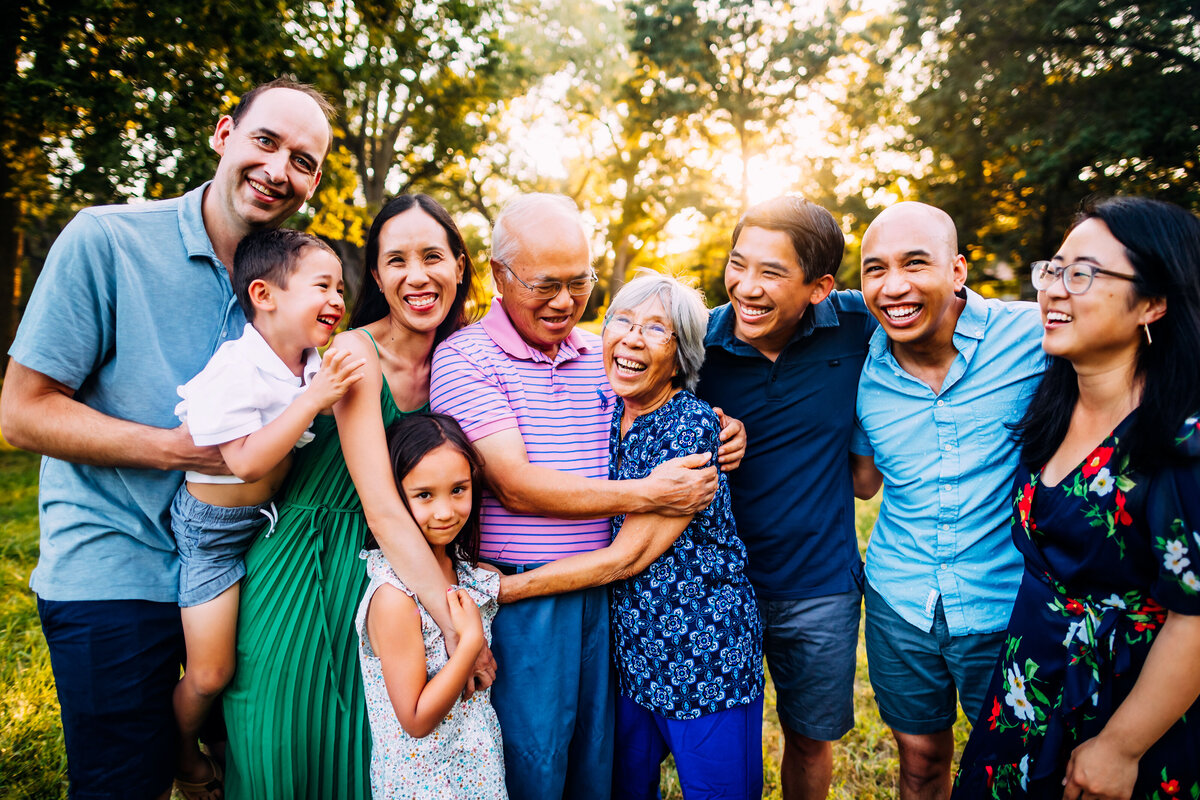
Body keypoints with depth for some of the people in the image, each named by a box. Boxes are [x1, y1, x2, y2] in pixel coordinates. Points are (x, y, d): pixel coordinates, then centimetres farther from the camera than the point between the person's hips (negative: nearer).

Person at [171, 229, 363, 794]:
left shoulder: (310, 361, -3)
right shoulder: (239, 370, -30)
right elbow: (247, 461, -36)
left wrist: (335, 395, -2)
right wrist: (314, 398, -37)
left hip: (265, 515, 8)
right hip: (213, 527, -7)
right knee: (209, 674, 2)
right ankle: (185, 756, 34)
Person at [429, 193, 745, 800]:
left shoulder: (603, 355, 8)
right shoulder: (465, 356, -9)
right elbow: (516, 485, -17)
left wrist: (719, 430, 0)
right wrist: (645, 494, -19)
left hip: (607, 589, 5)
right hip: (523, 596, -5)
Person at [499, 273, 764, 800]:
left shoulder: (693, 426, -19)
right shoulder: (604, 416, 0)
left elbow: (627, 557, -21)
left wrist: (500, 588, -18)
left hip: (707, 659, -5)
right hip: (628, 652, 6)